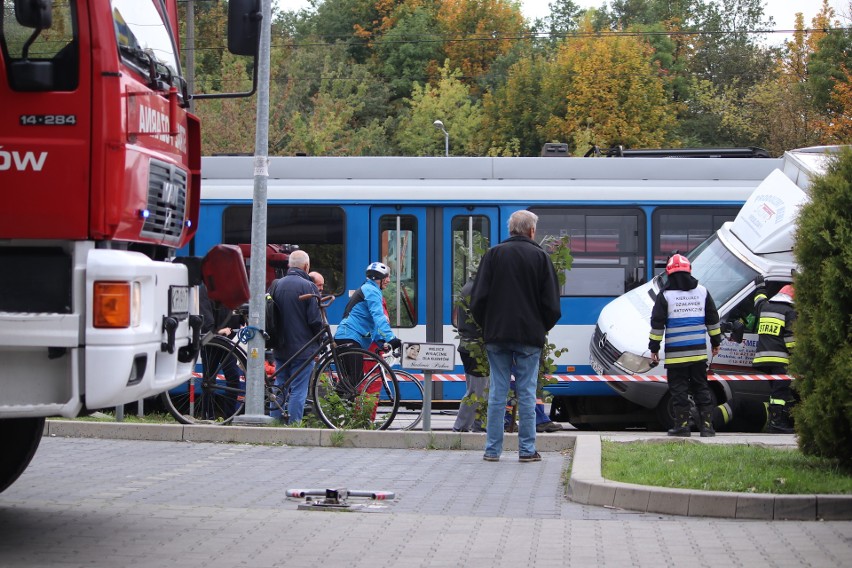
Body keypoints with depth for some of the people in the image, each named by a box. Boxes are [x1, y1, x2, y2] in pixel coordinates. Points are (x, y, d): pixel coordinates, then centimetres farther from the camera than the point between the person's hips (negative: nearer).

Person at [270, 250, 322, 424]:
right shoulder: (308, 286, -11)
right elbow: (315, 320, -13)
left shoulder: (276, 285, 7)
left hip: (280, 349, 6)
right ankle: (293, 425, -4)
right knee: (298, 390, -3)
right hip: (302, 348, -6)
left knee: (279, 387, 13)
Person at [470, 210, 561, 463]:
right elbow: (551, 302, -3)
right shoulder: (540, 256, -1)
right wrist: (543, 328, 13)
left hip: (496, 335, 2)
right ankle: (527, 449, 4)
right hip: (529, 336, -1)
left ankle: (492, 449, 5)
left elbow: (478, 298, -1)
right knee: (526, 393, 3)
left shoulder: (493, 254, 3)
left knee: (497, 392, 5)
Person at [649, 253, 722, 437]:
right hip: (699, 353, 4)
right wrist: (716, 341, 24)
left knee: (679, 390, 2)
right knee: (701, 389, 9)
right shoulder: (702, 291, 8)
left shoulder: (665, 295, -5)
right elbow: (713, 319, 14)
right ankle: (707, 425, 6)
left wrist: (654, 348, 1)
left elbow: (657, 324, -5)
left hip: (676, 353, -4)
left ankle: (682, 425, 0)